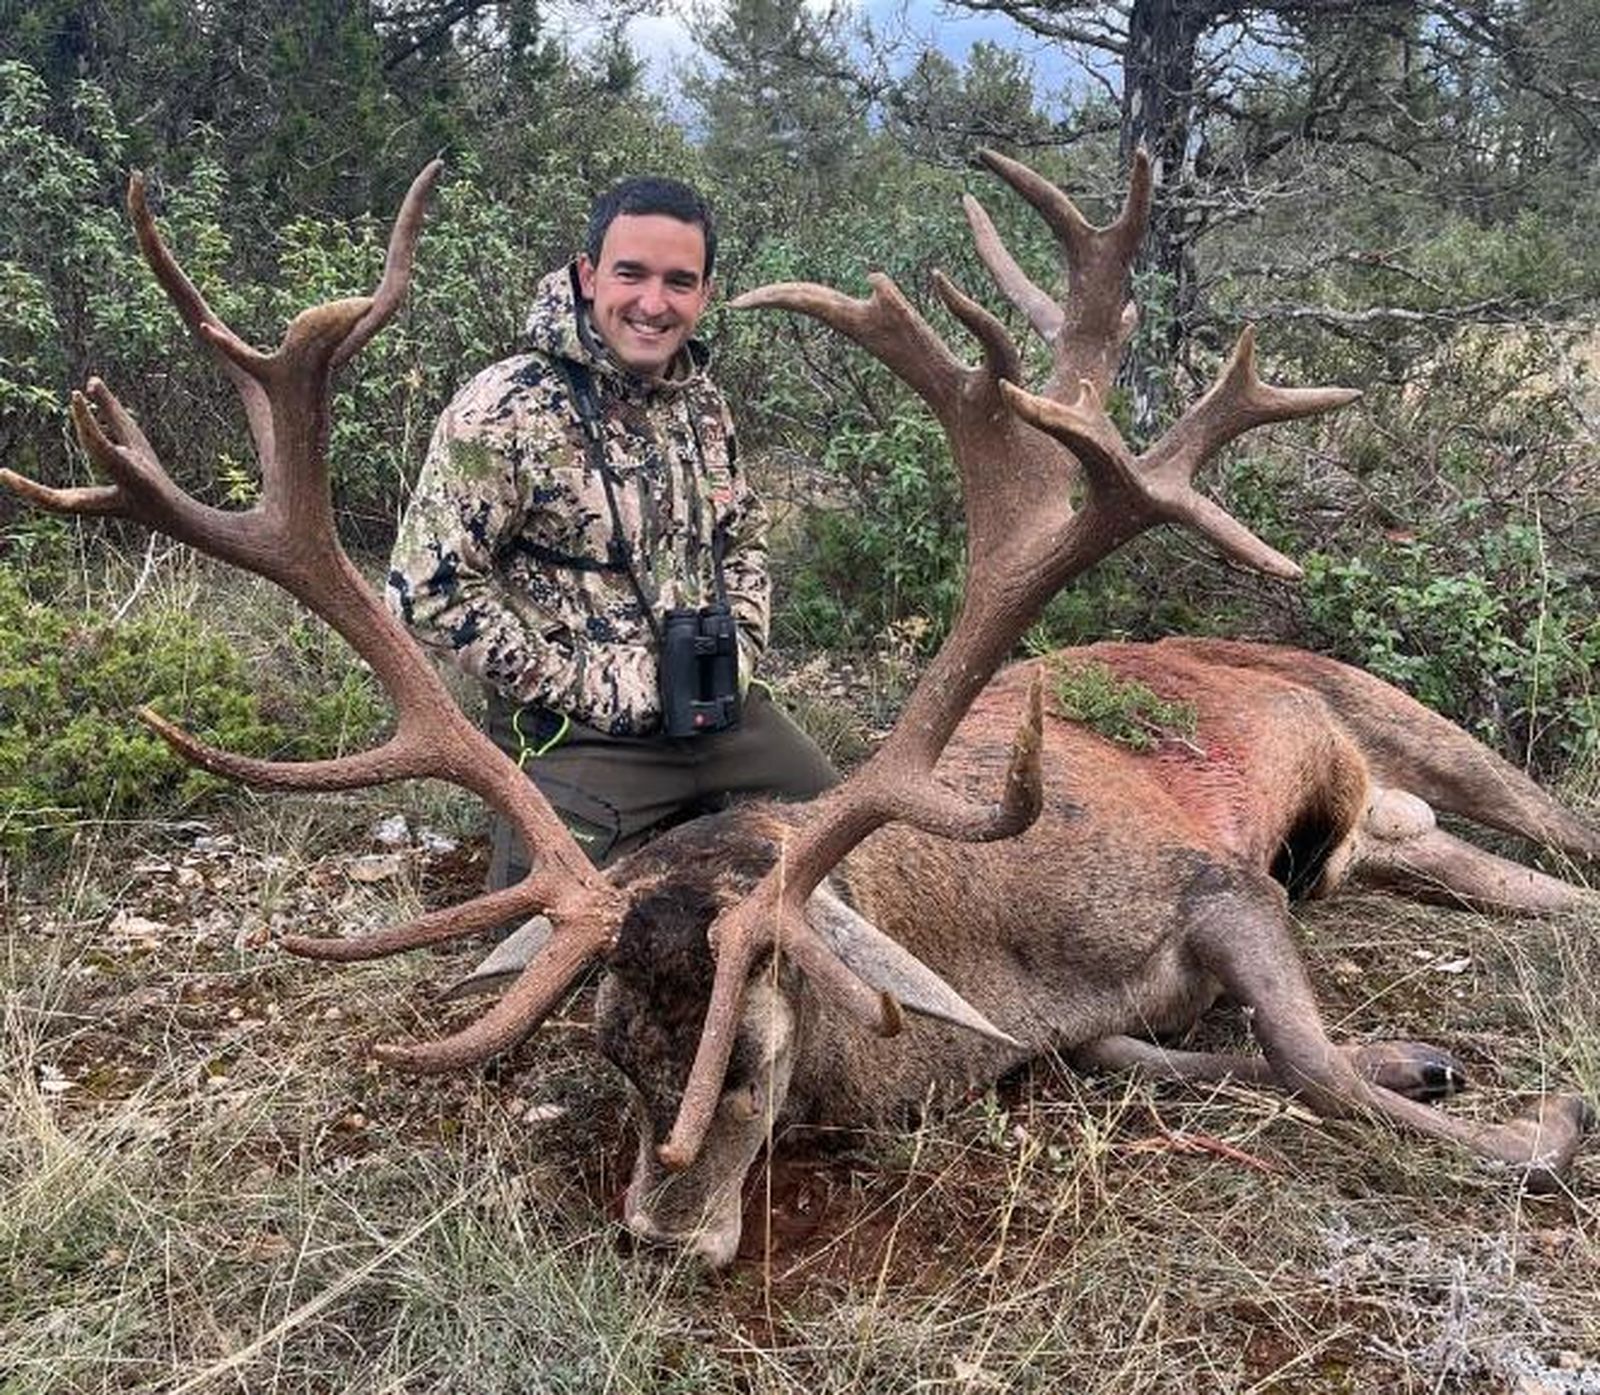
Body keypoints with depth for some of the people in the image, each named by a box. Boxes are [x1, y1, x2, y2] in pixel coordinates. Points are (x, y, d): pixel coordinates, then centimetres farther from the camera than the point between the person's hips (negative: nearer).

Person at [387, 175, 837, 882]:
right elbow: (429, 587, -17)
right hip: (579, 741, -7)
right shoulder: (504, 411, -16)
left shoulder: (701, 401, 6)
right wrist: (575, 684, -15)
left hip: (723, 716, 7)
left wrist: (742, 650, 6)